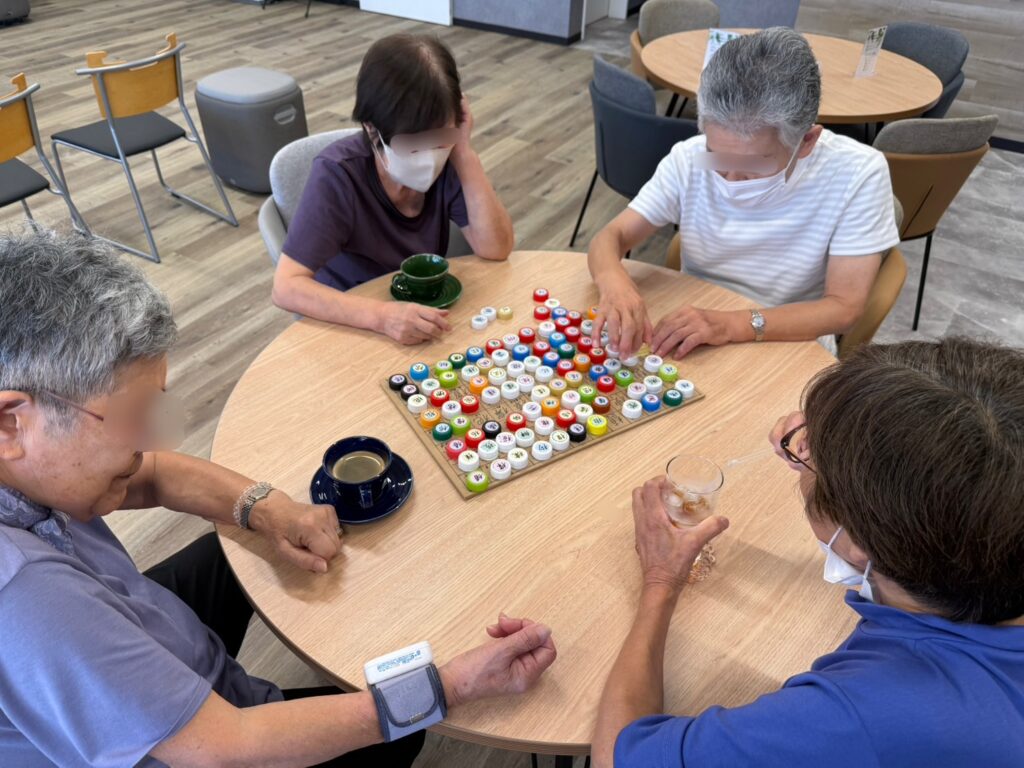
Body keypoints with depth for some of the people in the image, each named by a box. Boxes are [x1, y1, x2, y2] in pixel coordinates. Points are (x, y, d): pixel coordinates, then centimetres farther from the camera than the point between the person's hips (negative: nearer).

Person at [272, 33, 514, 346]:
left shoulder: (447, 163, -11)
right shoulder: (338, 175, -22)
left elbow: (496, 249, -15)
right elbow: (287, 287, -26)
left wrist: (464, 154, -23)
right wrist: (381, 315, -40)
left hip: (425, 316, 3)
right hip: (354, 327, -3)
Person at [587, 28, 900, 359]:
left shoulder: (857, 174, -15)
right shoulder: (689, 159, -9)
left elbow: (843, 307, -16)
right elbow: (611, 237, -7)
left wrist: (733, 324, -30)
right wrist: (612, 280, -29)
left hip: (791, 348, -1)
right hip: (692, 340, 2)